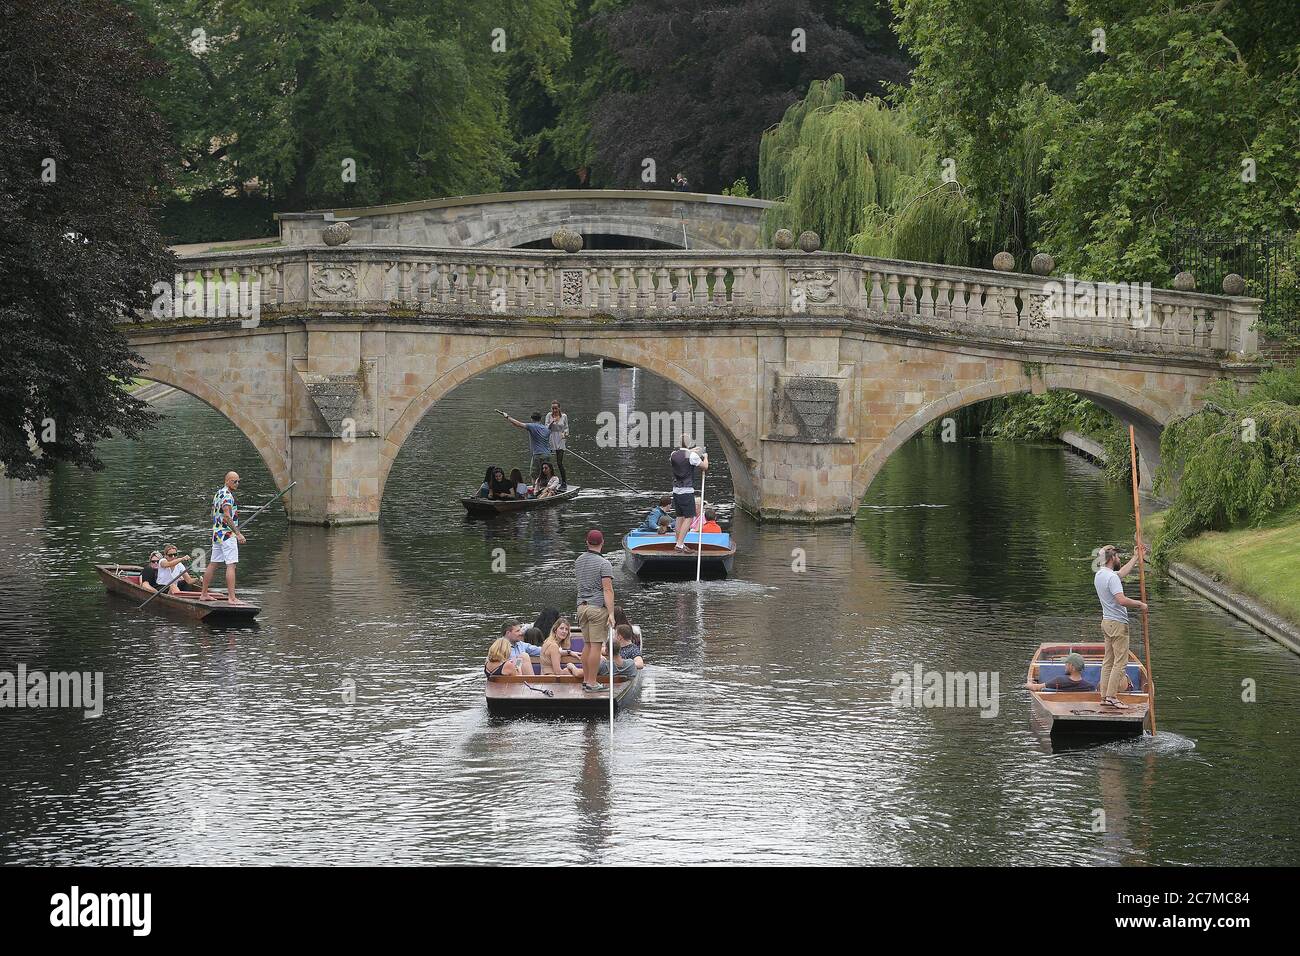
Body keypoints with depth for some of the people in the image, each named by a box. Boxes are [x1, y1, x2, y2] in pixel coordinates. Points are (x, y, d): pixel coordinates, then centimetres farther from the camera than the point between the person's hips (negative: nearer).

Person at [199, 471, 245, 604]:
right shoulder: (227, 495, -15)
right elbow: (227, 517, -24)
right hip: (227, 534, -10)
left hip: (217, 533, 10)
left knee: (213, 564, 15)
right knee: (231, 565, -12)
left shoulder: (218, 493, 16)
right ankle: (232, 598, -17)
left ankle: (203, 594, 21)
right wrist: (238, 533, -26)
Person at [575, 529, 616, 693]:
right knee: (596, 646, -5)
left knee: (587, 644, 13)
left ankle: (586, 681, 16)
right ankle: (592, 683, -5)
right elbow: (607, 590, -17)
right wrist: (611, 614, -19)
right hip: (598, 606, -7)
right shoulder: (604, 564, -12)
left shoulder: (579, 561, 10)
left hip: (582, 605, 7)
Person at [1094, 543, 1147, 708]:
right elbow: (1121, 600, -29)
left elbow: (1121, 572, 27)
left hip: (1107, 622, 10)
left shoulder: (1099, 575, 11)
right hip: (1118, 623, -10)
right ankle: (1111, 696, -9)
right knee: (1120, 661, -7)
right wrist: (1140, 605, -15)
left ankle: (1104, 695, 13)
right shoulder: (1111, 577, -20)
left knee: (1108, 661, 12)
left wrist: (1136, 557, 33)